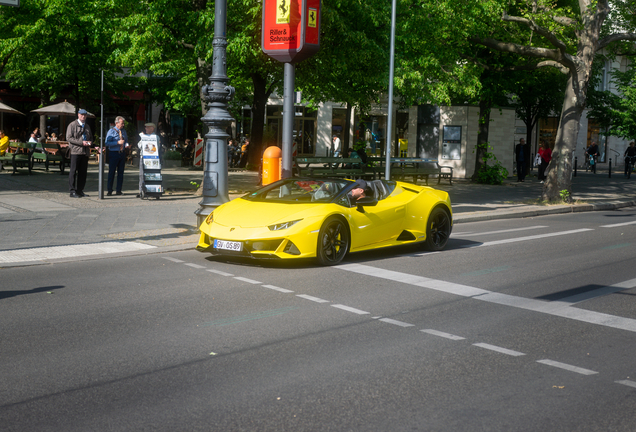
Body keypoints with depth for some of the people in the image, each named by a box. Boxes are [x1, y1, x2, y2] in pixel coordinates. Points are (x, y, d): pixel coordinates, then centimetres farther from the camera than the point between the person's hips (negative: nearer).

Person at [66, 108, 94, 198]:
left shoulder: (87, 126, 20)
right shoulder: (72, 125, 1)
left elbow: (91, 137, 28)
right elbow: (69, 138, -8)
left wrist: (90, 142, 3)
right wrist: (81, 142, -15)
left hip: (85, 151, 6)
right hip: (75, 151, -6)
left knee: (83, 172, 6)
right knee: (73, 171, -5)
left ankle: (80, 191, 13)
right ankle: (72, 191, -3)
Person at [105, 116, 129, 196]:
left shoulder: (123, 131, 12)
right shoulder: (111, 131, -5)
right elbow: (107, 143, -13)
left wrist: (126, 144, -3)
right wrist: (118, 142, -21)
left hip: (122, 153, 5)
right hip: (114, 153, -5)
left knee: (121, 172, 8)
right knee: (111, 172, -2)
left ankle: (119, 190, 15)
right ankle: (109, 190, 5)